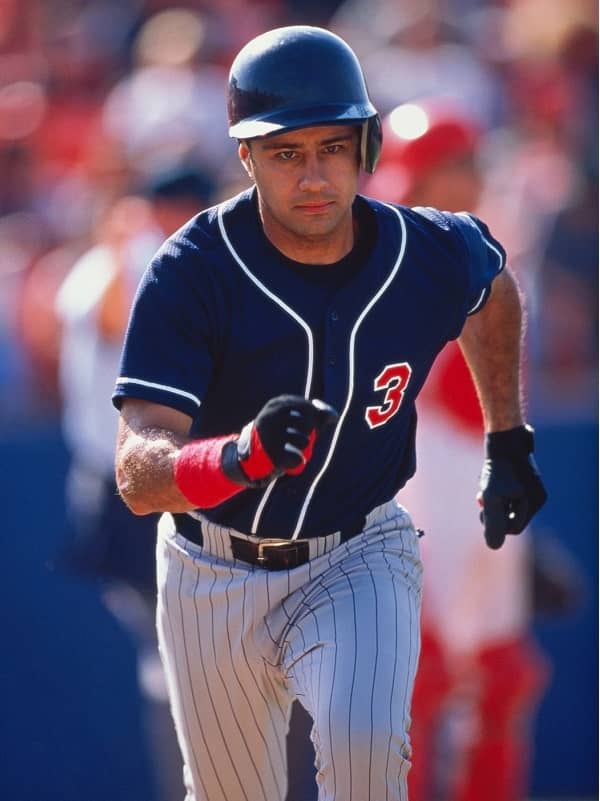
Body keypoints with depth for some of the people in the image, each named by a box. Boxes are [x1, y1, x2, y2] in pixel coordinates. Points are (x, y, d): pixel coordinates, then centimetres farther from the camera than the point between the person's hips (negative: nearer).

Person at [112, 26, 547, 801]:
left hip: (357, 561, 0)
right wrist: (237, 457, -53)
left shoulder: (434, 255, -15)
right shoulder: (193, 272, -23)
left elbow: (493, 286, 13)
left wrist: (507, 441, 16)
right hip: (214, 578, 0)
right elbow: (137, 475, -32)